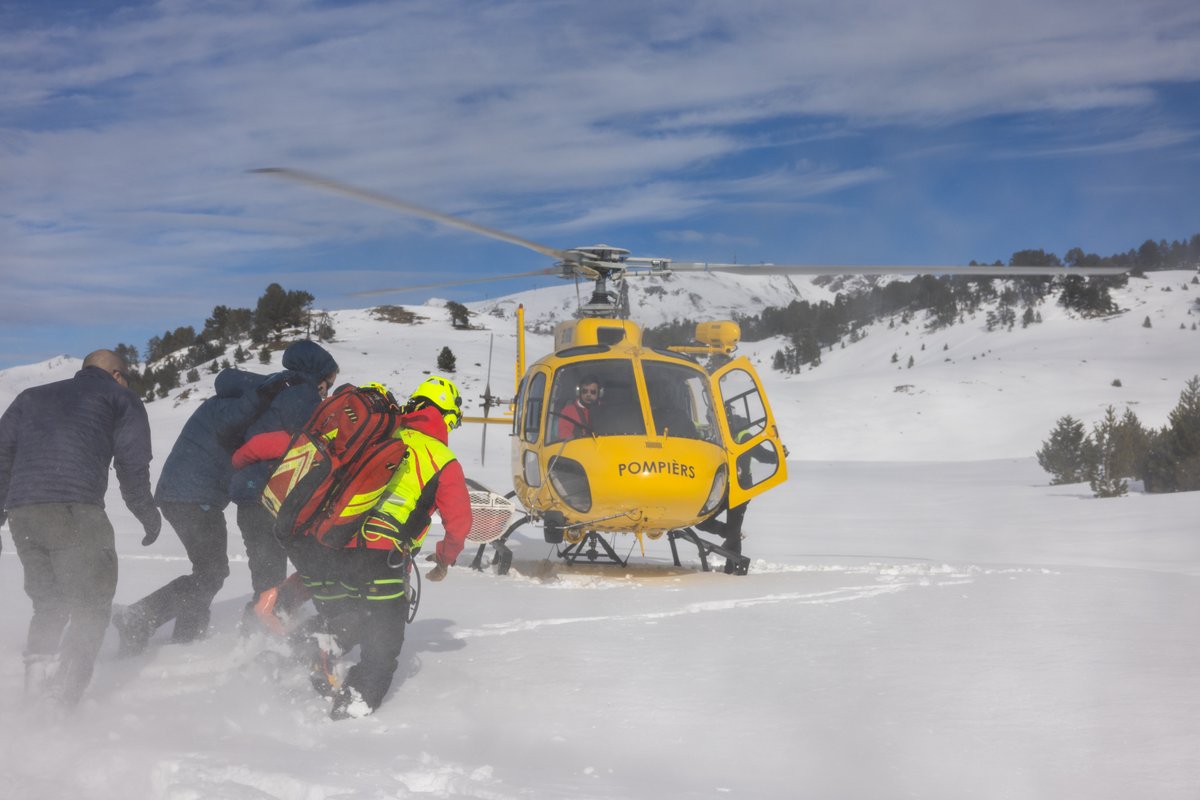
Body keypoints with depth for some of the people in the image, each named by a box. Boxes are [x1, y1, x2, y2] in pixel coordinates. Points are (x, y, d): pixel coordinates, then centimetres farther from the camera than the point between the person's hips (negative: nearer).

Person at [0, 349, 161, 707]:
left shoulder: (31, 397, 30)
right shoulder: (120, 398, 16)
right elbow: (132, 464, 5)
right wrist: (148, 515, 17)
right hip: (75, 512, -5)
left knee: (48, 608, 16)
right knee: (90, 610, -1)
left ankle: (35, 700, 7)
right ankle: (60, 701, -16)